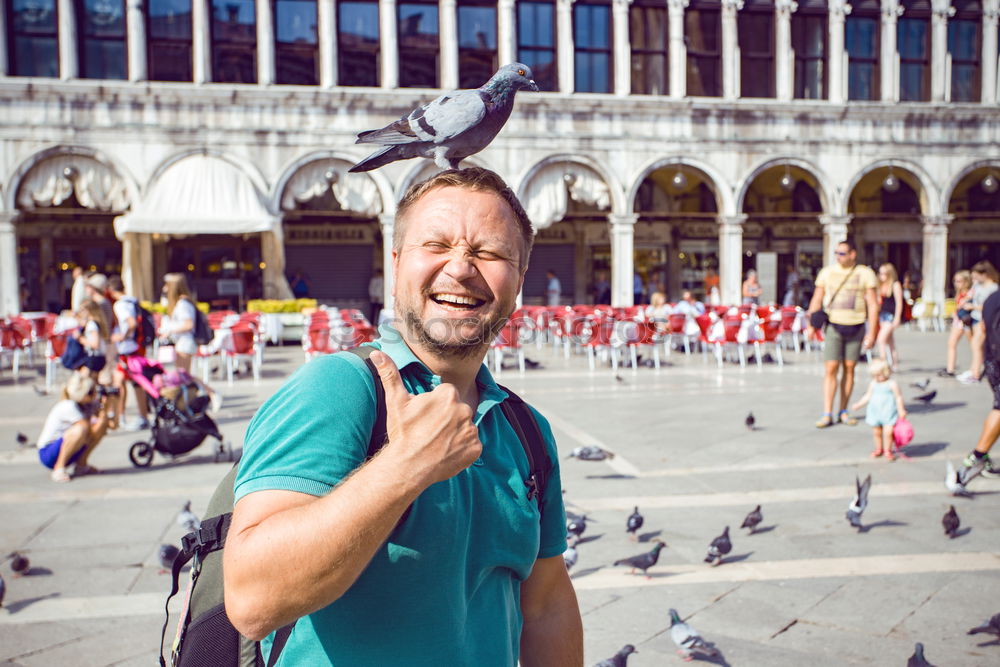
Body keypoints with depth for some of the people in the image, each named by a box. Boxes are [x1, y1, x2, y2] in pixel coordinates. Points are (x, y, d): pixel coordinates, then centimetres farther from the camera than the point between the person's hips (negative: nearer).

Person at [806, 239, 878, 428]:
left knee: (849, 369, 7)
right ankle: (827, 414, -5)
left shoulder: (865, 274, 0)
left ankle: (843, 411, 17)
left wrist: (871, 333, -6)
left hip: (856, 327, 0)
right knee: (831, 369, -7)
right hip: (834, 325, 0)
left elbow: (872, 305, 0)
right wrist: (810, 324, 2)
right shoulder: (827, 272, 4)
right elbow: (816, 300, 10)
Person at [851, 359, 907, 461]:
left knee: (888, 432, -10)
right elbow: (867, 396, 13)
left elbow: (898, 397, -4)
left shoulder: (892, 384, -8)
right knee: (876, 432, 11)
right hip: (875, 413, 5)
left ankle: (888, 450, 7)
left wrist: (901, 411, -6)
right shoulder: (873, 384, 7)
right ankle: (879, 449, 29)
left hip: (888, 413, -5)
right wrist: (858, 405, 5)